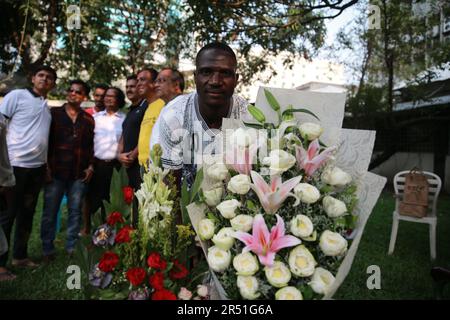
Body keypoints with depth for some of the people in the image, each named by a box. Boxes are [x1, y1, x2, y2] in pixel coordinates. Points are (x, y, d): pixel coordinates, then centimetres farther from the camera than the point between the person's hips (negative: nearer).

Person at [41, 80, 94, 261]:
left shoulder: (88, 120, 10)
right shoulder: (54, 113, 4)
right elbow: (45, 140, 0)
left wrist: (90, 166, 4)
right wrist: (46, 165, -6)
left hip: (79, 174, 2)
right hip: (56, 171, -2)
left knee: (75, 210, 8)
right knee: (50, 211, 4)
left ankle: (72, 247, 19)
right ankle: (47, 249, 17)